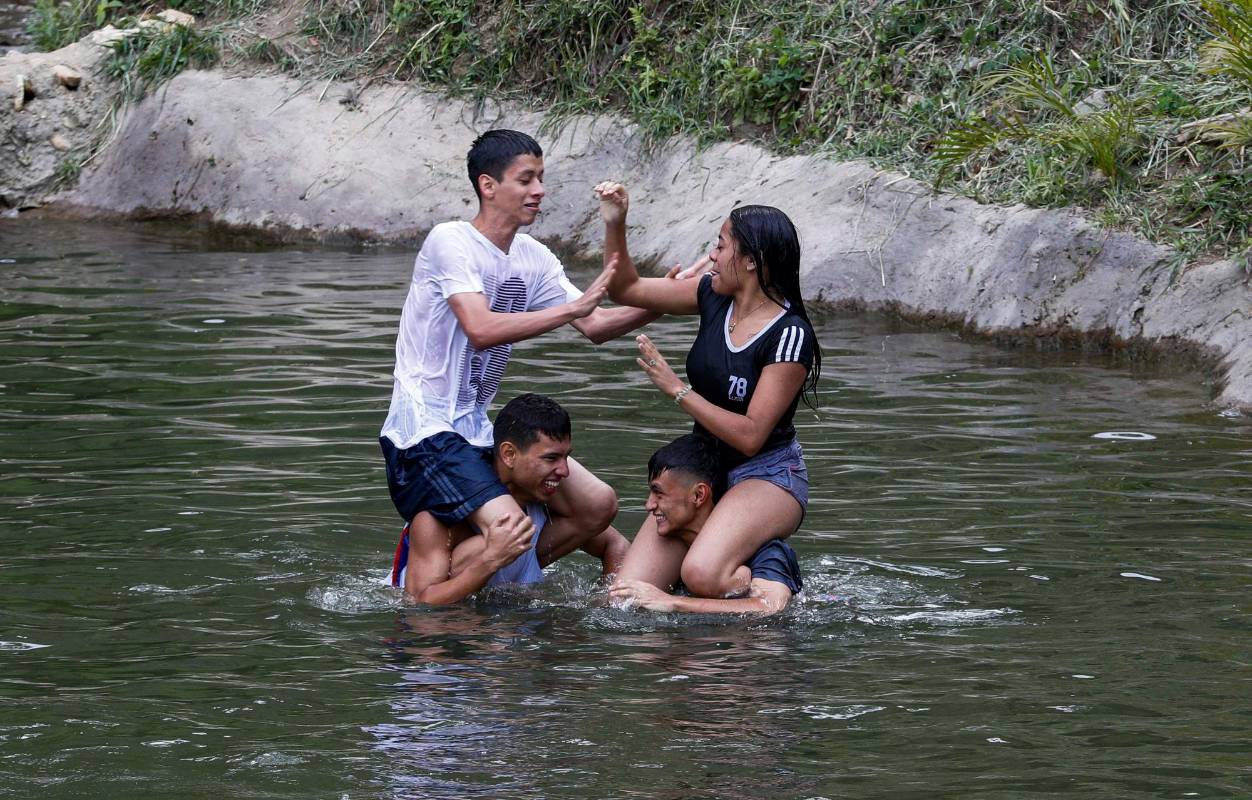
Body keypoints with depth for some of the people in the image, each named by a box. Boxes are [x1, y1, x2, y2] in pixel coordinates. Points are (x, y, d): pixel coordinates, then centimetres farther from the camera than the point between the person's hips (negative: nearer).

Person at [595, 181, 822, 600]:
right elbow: (626, 289, 14)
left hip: (766, 475, -7)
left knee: (703, 577, -35)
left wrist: (678, 390, -20)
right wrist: (614, 224, 0)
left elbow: (750, 436, -22)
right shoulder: (714, 297, 2)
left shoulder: (789, 336, -19)